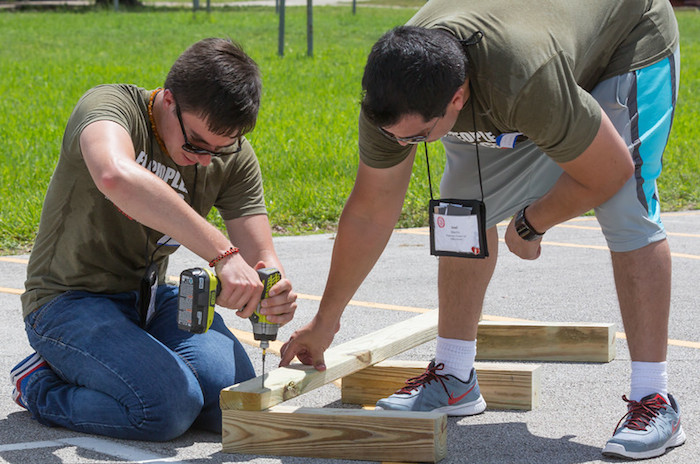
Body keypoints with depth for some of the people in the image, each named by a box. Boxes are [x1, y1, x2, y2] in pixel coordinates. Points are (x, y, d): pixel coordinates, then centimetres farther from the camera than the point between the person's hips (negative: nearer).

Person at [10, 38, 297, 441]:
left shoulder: (233, 156, -3)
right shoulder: (112, 106, -21)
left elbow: (261, 257, -4)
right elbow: (116, 177, -45)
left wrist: (276, 290, -31)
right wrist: (222, 253, -49)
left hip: (152, 299, 6)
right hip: (72, 301, -6)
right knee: (171, 408, -27)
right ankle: (40, 387, -2)